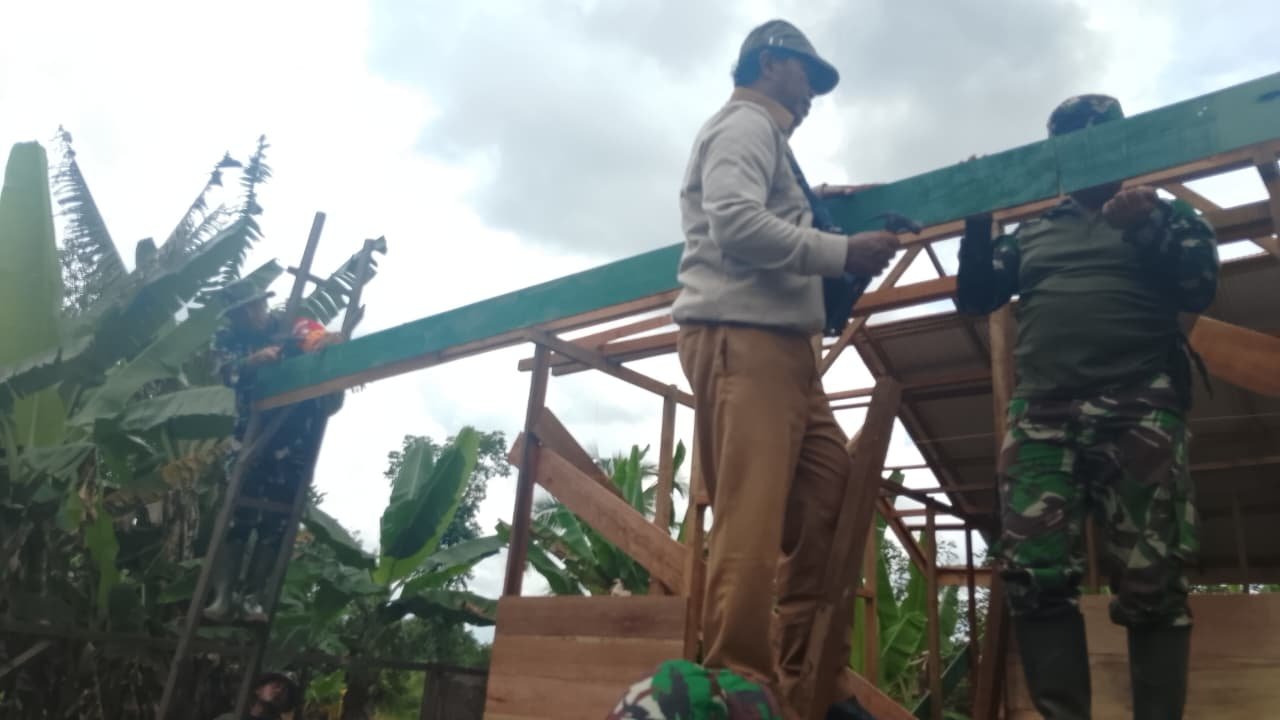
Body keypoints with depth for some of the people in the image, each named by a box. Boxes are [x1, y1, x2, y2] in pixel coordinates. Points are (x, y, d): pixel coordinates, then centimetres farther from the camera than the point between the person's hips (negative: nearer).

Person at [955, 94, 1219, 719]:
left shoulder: (1166, 215, 18)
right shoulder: (1031, 233, 24)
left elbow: (1199, 289, 4)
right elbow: (973, 297, 17)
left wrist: (1147, 226, -8)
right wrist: (977, 223, 6)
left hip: (1139, 412, -2)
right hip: (1040, 417, 2)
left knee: (1151, 582, -5)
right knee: (1035, 577, -9)